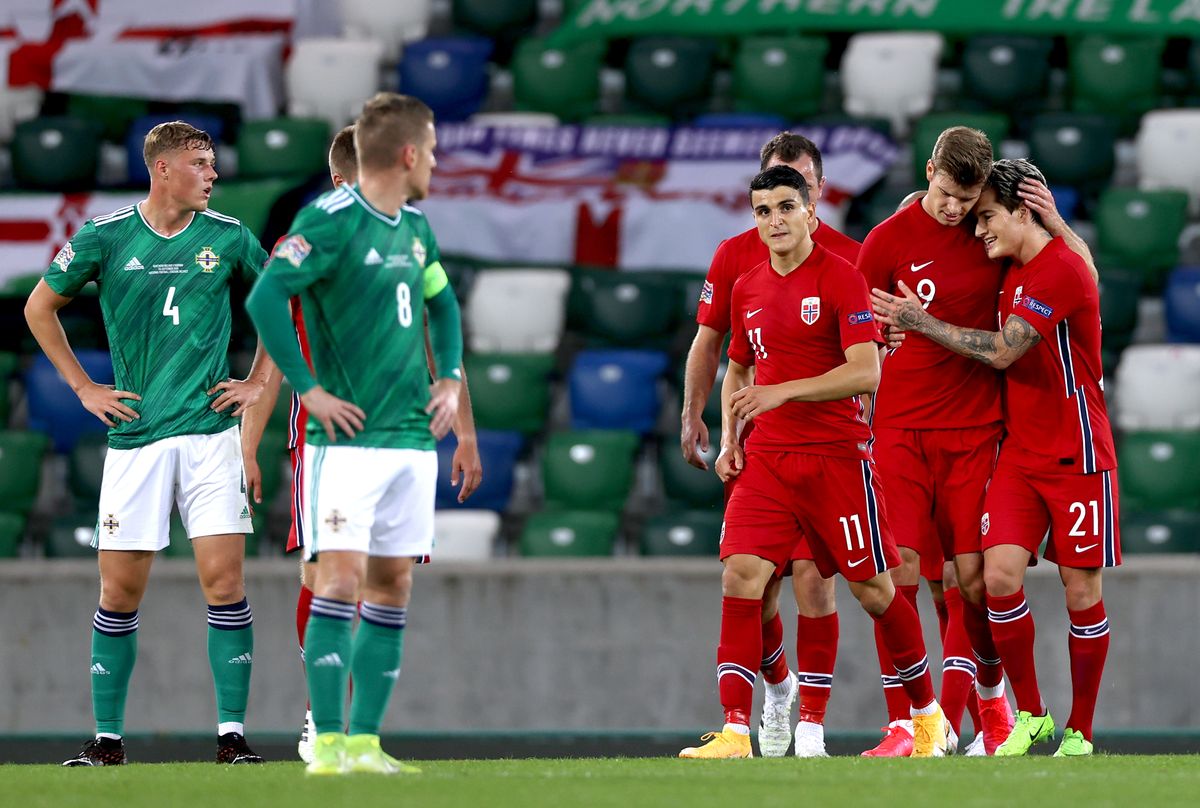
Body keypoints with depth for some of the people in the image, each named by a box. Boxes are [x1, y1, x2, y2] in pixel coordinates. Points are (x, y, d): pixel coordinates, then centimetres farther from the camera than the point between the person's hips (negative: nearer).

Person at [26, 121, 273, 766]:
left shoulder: (228, 237, 4)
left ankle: (231, 735, -4)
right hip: (134, 435, 0)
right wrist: (84, 388, 8)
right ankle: (107, 737, 9)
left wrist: (257, 382, 12)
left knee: (223, 580, -8)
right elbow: (40, 307, 13)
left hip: (210, 429, 0)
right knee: (120, 591, 1)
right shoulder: (105, 236, 1)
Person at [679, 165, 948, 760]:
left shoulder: (842, 279, -8)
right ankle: (734, 733, -17)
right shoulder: (746, 289, 11)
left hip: (838, 454, -5)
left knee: (873, 588, 4)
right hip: (767, 458, 5)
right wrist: (729, 438, 10)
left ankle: (929, 716, 24)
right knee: (740, 573, -14)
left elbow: (866, 372, -17)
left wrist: (782, 392, -22)